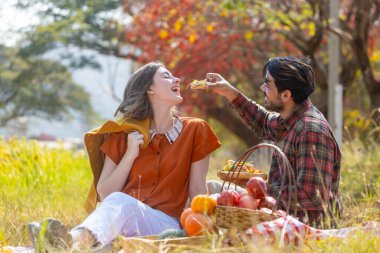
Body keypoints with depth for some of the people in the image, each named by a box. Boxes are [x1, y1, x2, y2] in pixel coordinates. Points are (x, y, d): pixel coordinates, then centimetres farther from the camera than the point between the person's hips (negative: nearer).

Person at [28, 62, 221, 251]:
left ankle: (76, 238, -67)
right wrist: (130, 155, -2)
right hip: (123, 228, 3)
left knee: (120, 201, -36)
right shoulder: (124, 135, 13)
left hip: (165, 225, -3)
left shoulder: (194, 130, 10)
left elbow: (198, 192, 6)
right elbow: (104, 194, 10)